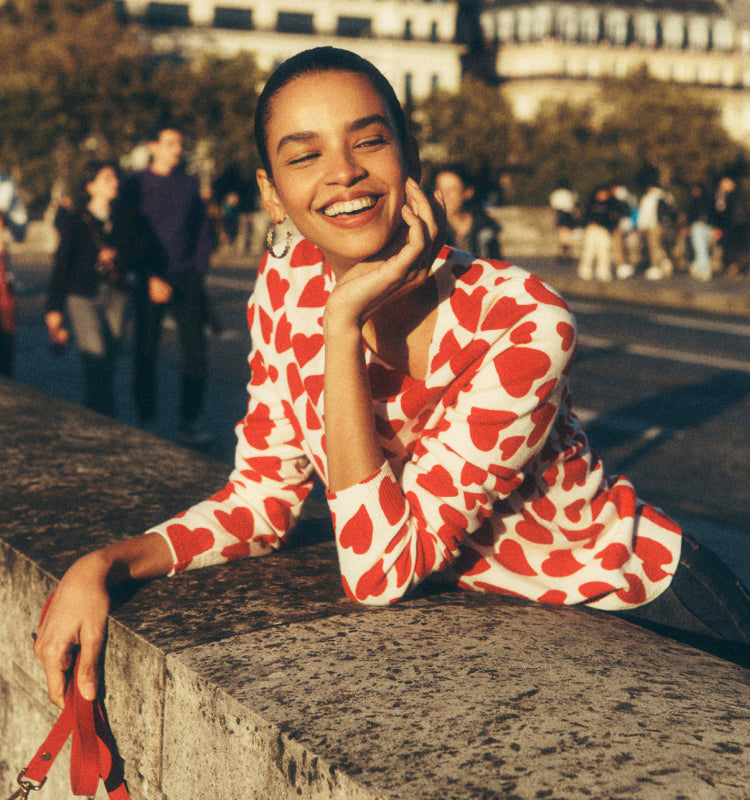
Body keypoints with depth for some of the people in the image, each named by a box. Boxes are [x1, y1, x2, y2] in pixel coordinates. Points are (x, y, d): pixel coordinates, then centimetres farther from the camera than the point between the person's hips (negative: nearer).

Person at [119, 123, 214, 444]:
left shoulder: (189, 183, 13)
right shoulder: (136, 185, 3)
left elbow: (202, 228, 16)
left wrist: (199, 270, 5)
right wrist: (150, 279, -9)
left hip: (186, 276, 2)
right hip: (151, 280, -2)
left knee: (195, 350, -6)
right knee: (146, 351, 2)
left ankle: (189, 420, 0)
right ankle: (146, 418, 13)